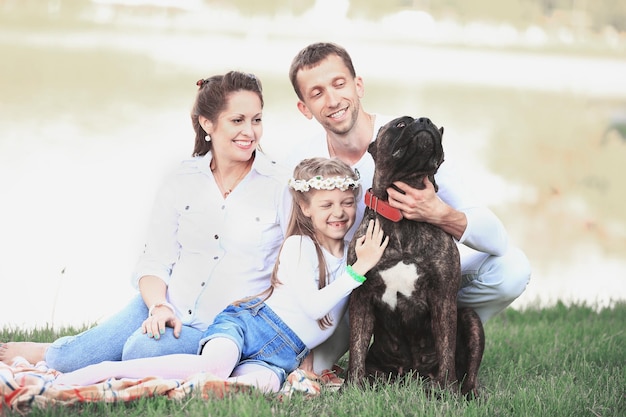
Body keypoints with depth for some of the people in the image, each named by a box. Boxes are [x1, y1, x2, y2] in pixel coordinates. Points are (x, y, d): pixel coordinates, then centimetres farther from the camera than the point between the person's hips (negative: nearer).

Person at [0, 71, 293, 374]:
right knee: (68, 359, -22)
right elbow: (155, 261, 4)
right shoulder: (183, 181, 4)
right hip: (167, 308, 3)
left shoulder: (281, 186, -5)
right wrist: (159, 307, -18)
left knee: (143, 352, -31)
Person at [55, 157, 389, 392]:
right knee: (215, 364, -37)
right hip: (249, 323, -4)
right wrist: (357, 270, -18)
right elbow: (313, 306, -16)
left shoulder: (353, 251, 13)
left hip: (283, 354, 4)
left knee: (265, 380, -36)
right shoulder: (298, 246, -5)